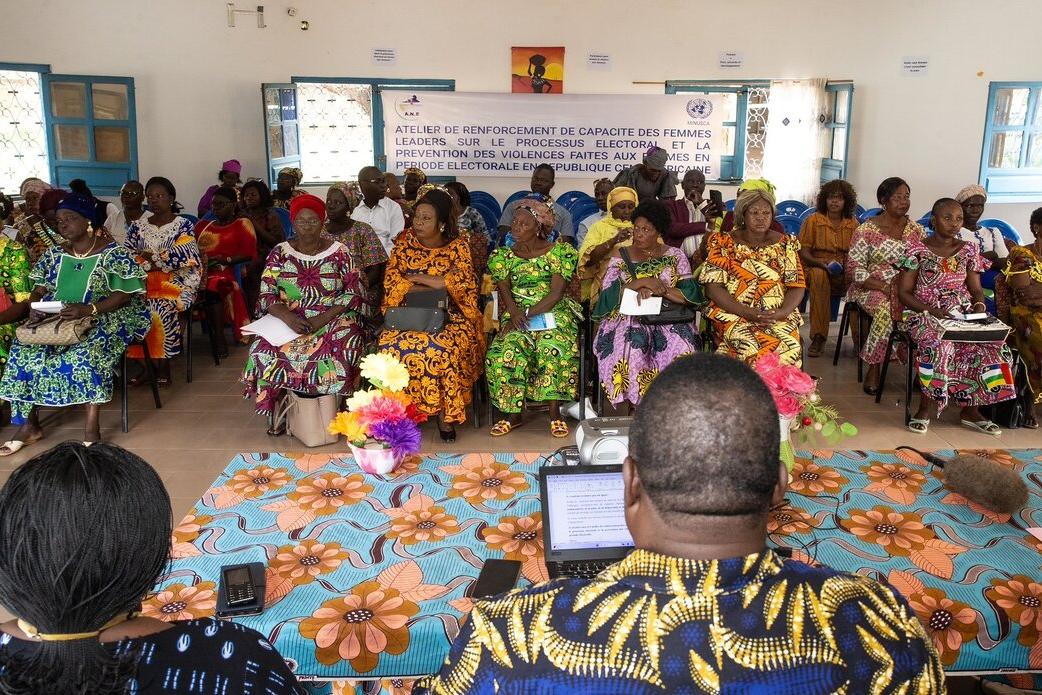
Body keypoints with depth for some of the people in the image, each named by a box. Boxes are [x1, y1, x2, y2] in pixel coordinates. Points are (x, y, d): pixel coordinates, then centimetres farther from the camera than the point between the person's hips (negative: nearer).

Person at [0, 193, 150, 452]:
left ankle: (91, 427, -30)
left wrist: (88, 309, -27)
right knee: (23, 350, -18)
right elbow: (39, 290, 13)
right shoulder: (55, 254, 13)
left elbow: (124, 295, -13)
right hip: (56, 320, 6)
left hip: (103, 320, -6)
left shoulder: (114, 253, -6)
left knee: (88, 353, -36)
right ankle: (28, 424, -9)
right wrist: (34, 307, -11)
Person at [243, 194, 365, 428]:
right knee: (264, 350, -27)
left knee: (343, 349, -33)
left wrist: (323, 318, -18)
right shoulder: (280, 253, 5)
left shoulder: (338, 252, 0)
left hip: (333, 320, -1)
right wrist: (287, 316, -20)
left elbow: (355, 293, -5)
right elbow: (266, 295, 1)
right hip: (289, 320, 2)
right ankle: (276, 410, -7)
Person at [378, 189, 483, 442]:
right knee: (392, 344, -28)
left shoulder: (458, 245, 2)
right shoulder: (405, 242, 7)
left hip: (449, 315, -2)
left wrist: (417, 278, -11)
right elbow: (391, 281, -2)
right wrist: (439, 284, -11)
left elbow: (462, 281, -14)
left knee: (443, 347, -32)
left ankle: (445, 411, -15)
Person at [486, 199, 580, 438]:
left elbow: (556, 293, -8)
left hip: (554, 314, -2)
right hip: (517, 315, 2)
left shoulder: (559, 252, 2)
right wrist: (514, 313, -18)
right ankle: (513, 413, -14)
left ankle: (555, 412, -19)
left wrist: (528, 315, -16)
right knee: (507, 349, -27)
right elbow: (505, 293, 4)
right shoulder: (503, 256, 13)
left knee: (554, 348, -33)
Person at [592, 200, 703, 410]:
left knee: (680, 345, -32)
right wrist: (641, 282, -14)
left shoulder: (675, 256, 11)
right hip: (628, 317, 0)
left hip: (668, 317, 0)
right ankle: (634, 406, -21)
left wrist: (661, 289, -14)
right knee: (631, 345, -35)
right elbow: (607, 294, -3)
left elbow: (691, 294, 0)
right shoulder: (620, 255, 11)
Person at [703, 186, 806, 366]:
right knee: (748, 346, -33)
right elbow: (713, 287, -4)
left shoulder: (785, 244, 11)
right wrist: (748, 313, -15)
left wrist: (781, 313, -13)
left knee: (790, 347, -29)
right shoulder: (723, 243, 4)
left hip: (779, 316, 2)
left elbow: (797, 286, 7)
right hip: (733, 313, -2)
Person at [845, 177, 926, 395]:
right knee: (887, 309, -36)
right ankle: (873, 368, -21)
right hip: (871, 287, -4)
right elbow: (854, 269, -8)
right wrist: (884, 286, -19)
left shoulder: (917, 230, 11)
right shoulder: (866, 230, -3)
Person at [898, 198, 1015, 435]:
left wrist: (979, 308, -8)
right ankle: (928, 405, -23)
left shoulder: (968, 250, 13)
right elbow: (903, 293, -3)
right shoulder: (918, 249, -1)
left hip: (962, 314, 4)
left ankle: (971, 409, -14)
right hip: (925, 313, -4)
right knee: (940, 342, -37)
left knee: (992, 343, -24)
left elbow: (976, 290, 15)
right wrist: (932, 310, -17)